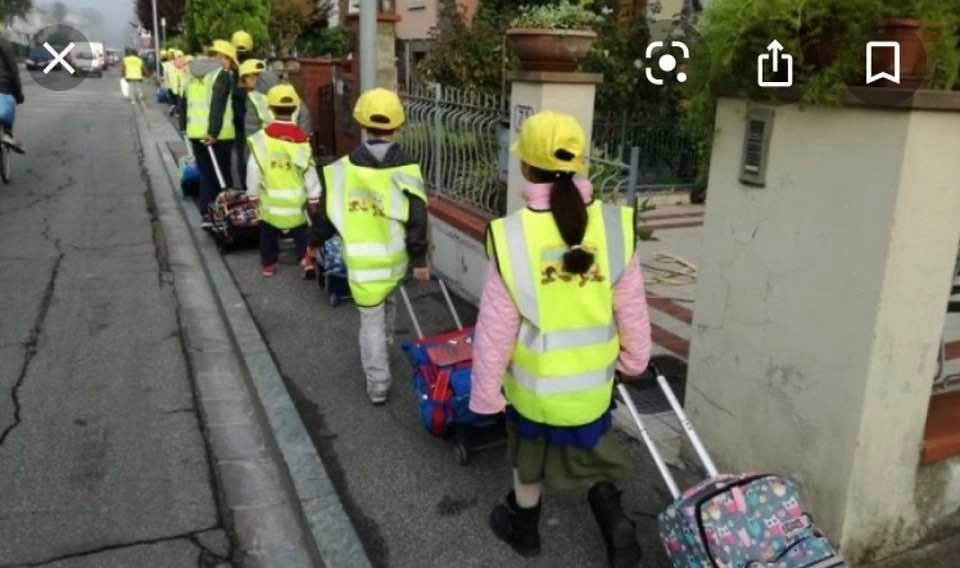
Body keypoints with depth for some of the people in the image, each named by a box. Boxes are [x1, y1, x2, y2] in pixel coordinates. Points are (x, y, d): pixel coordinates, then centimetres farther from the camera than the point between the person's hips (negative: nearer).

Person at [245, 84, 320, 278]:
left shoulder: (261, 138, -11)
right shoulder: (301, 138, -11)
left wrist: (253, 193, 7)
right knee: (301, 231, 16)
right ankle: (306, 258, 7)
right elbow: (309, 171, -7)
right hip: (296, 199, 0)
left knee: (268, 232, 17)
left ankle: (268, 263, 24)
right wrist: (314, 197, 3)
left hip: (270, 198, 0)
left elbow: (254, 169, -6)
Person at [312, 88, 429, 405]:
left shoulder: (343, 168, -7)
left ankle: (377, 384, 10)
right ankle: (384, 344, 51)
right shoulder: (406, 169, -9)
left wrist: (315, 242, 18)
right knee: (387, 302, 28)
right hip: (394, 257, 1)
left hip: (360, 259, -1)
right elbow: (416, 219, -9)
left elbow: (329, 211, 1)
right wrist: (420, 259, 0)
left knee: (370, 319, 7)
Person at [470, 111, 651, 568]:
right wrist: (634, 357, 13)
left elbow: (495, 328, -16)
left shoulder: (513, 235, -23)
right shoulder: (613, 225, -16)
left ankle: (523, 528, 45)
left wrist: (486, 390, -3)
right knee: (590, 454, 27)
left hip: (534, 379, -2)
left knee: (529, 456, 24)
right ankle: (614, 520, 14)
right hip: (592, 379, 2)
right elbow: (631, 307, -4)